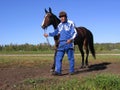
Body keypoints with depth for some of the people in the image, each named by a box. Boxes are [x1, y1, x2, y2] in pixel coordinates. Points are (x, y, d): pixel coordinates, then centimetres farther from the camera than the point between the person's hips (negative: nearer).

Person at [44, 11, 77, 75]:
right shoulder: (60, 25, 13)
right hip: (61, 43, 5)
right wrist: (48, 34, 21)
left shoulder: (70, 23, -3)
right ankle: (58, 71, 1)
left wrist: (71, 39, -23)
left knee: (70, 57, 2)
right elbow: (56, 32, 26)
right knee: (58, 57, -1)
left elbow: (74, 33, -8)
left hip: (69, 43, -5)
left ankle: (71, 71, 13)